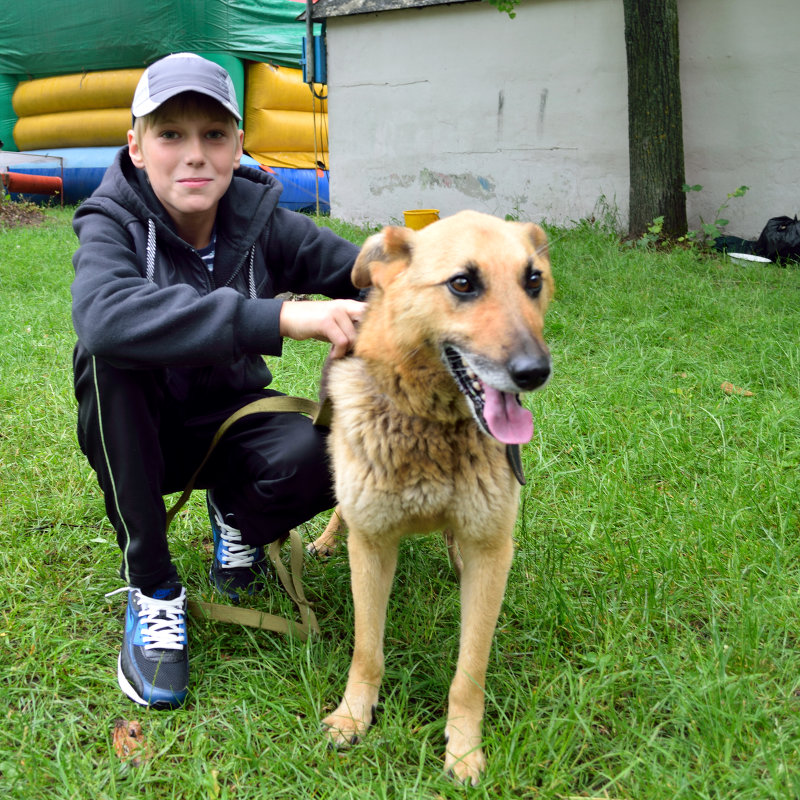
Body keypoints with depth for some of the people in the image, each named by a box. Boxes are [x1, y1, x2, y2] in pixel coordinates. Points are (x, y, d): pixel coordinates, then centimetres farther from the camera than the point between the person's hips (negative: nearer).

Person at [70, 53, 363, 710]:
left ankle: (237, 518, 8)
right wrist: (278, 318, -51)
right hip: (138, 434, -1)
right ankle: (151, 585, -19)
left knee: (319, 459, -31)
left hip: (229, 420, 2)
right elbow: (103, 313, -42)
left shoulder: (263, 222, -10)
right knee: (111, 356, -34)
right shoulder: (112, 224, -19)